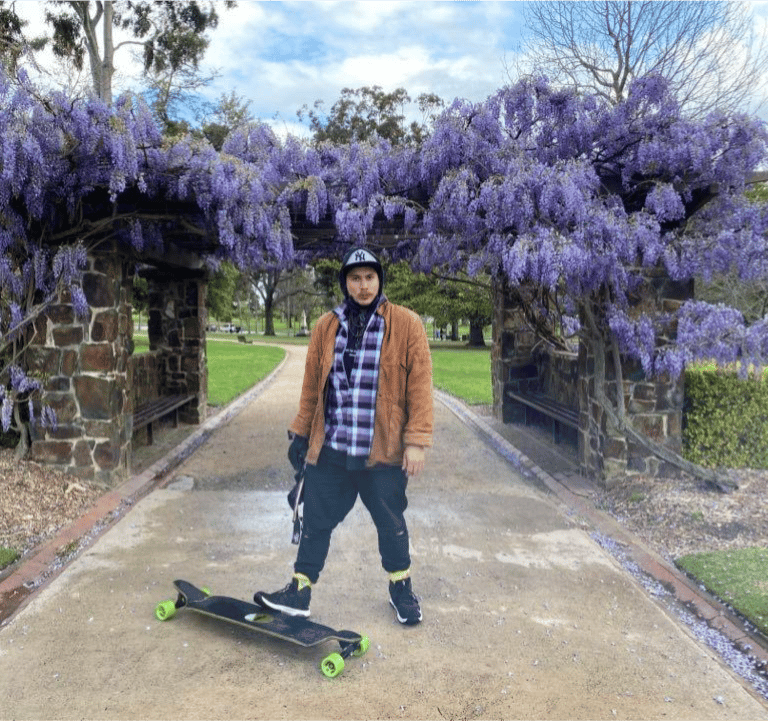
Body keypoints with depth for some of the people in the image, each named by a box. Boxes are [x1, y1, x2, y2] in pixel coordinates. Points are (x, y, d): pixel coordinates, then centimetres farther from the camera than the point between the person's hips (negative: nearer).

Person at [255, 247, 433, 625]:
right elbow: (312, 386, 11)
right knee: (315, 522, 10)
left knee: (391, 524, 13)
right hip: (329, 449, 3)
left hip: (384, 451, -2)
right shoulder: (326, 327, 6)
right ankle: (300, 590, 26)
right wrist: (300, 433, 12)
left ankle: (400, 586, 35)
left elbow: (419, 384, -7)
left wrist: (417, 440, -11)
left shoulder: (406, 324, -5)